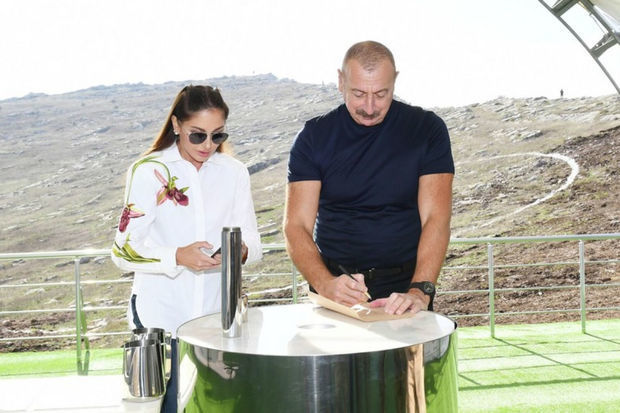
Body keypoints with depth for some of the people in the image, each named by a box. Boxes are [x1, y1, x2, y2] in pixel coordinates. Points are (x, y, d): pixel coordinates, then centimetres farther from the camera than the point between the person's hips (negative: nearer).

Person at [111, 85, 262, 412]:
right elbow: (124, 251, -10)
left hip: (216, 314, 3)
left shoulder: (233, 172, 5)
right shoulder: (149, 172, -5)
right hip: (161, 318, -3)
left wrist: (241, 250, -18)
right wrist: (178, 257, -26)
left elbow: (253, 241, 6)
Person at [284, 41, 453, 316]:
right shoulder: (314, 136, 2)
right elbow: (296, 226, -4)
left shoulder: (427, 129, 1)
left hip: (404, 286, -1)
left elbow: (436, 219, -7)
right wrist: (326, 284, -21)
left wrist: (420, 291, -22)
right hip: (333, 283, 1)